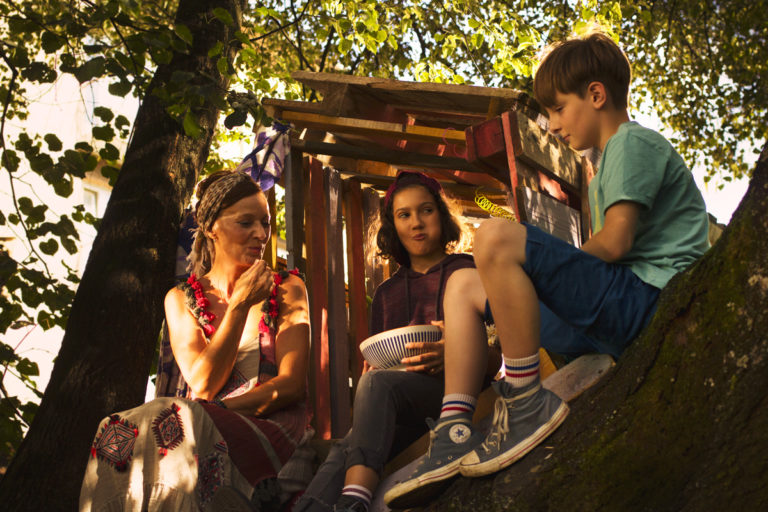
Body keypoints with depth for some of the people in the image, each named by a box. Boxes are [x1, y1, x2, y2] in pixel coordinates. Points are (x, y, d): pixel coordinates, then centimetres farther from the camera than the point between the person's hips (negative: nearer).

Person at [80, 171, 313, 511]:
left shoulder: (287, 289, 11)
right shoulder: (181, 299, 13)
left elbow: (292, 384, 0)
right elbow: (202, 385, -1)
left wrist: (219, 412, -14)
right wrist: (240, 305, -8)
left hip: (274, 428, -2)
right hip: (206, 429, 2)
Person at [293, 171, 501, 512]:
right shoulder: (387, 293, 26)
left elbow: (502, 357, 1)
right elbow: (372, 365, 23)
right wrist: (371, 365, -3)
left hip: (460, 392, -4)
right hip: (404, 416, 4)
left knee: (378, 384, -34)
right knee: (345, 451, -30)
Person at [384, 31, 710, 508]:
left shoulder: (634, 141, -3)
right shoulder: (610, 164, 28)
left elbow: (614, 242, -16)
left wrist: (551, 266, -1)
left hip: (647, 299, -11)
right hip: (614, 316, 11)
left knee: (496, 238, -27)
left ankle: (528, 403, -19)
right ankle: (452, 438, -4)